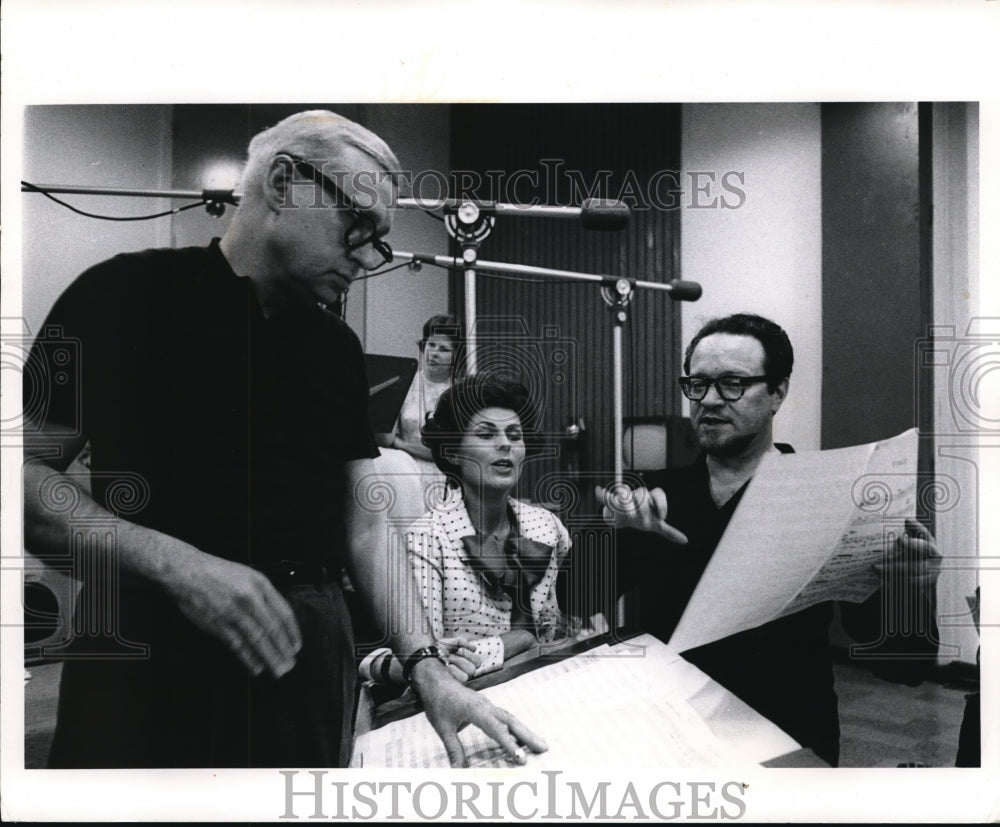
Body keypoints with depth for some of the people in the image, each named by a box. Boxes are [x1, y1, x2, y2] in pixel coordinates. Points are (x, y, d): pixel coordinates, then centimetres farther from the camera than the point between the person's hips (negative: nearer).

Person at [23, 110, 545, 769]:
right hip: (154, 655, -4)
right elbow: (27, 471, -9)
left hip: (310, 651, 5)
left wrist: (428, 668, -2)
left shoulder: (338, 348, 11)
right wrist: (175, 564, -22)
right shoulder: (128, 294, -4)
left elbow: (364, 523, 8)